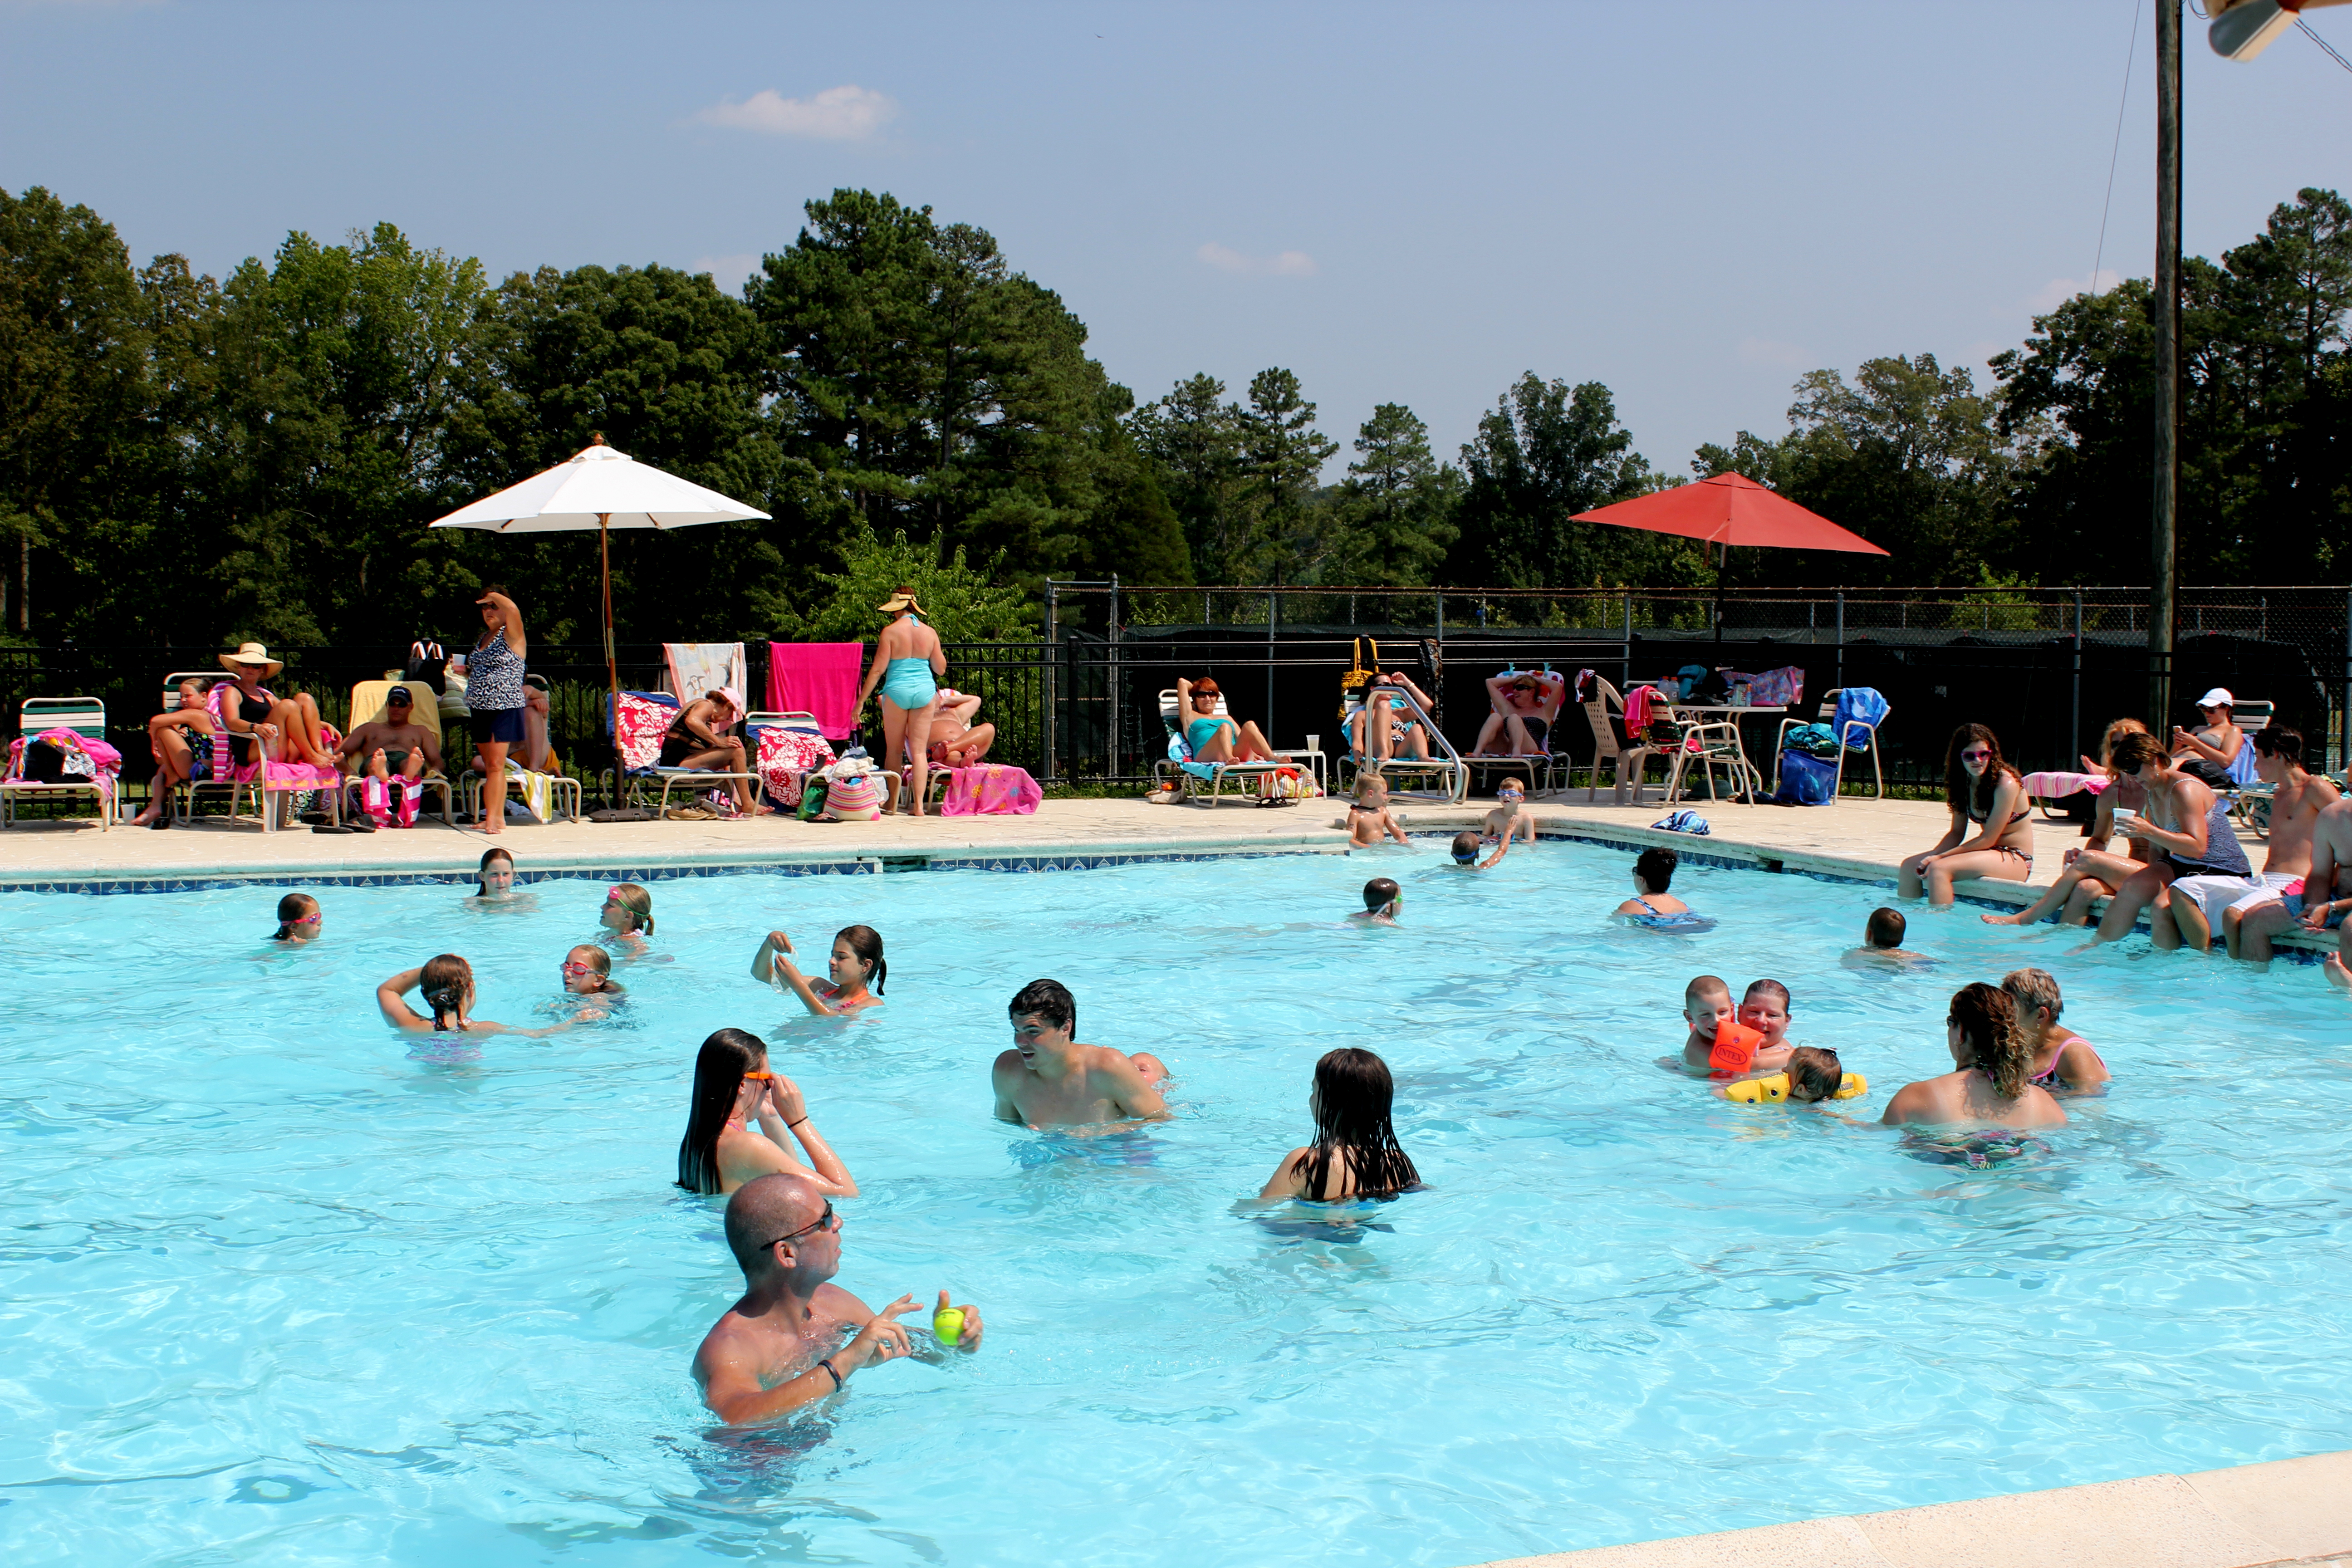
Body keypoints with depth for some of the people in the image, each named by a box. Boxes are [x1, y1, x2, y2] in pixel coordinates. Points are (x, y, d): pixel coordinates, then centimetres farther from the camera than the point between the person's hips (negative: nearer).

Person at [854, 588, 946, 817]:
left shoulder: (891, 632, -6)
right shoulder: (930, 633, 4)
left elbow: (878, 669, -8)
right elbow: (941, 669, 11)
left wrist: (861, 700, -3)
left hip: (897, 691, -2)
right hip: (925, 691, 2)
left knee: (894, 750, 10)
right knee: (920, 750, 3)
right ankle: (918, 805, -4)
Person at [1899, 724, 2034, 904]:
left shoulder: (2005, 784, -18)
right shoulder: (1964, 783, 6)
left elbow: (1988, 838, -18)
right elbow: (1957, 833, 7)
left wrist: (1940, 857, -19)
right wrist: (1933, 855, -12)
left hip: (2015, 860, -8)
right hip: (1987, 852, 8)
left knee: (1939, 869, -28)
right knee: (1910, 865, 0)